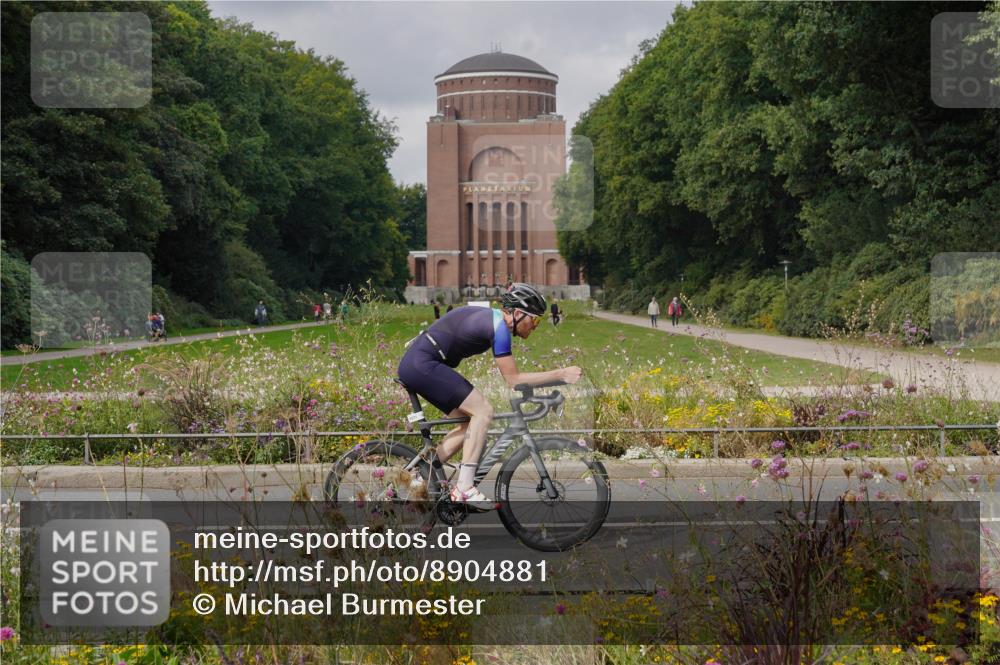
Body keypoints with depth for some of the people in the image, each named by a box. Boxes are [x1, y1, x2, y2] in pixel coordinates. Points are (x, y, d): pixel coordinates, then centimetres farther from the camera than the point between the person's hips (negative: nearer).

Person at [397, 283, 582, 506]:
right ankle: (464, 488, -14)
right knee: (483, 411, -12)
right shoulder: (499, 326, -15)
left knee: (469, 424, 11)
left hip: (414, 365, 10)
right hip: (423, 364, -10)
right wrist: (561, 374, -14)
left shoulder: (491, 318, 14)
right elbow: (513, 379, -14)